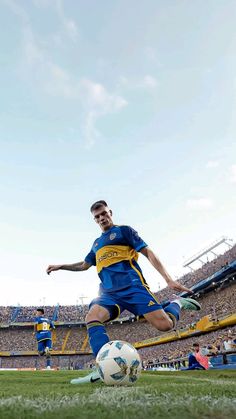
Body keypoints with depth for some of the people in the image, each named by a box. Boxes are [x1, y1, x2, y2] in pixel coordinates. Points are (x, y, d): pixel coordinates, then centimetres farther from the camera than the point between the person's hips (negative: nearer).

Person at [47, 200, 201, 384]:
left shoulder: (124, 230, 8)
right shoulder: (97, 243, 25)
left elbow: (148, 253, 1)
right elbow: (84, 265, 38)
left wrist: (169, 279, -9)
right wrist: (60, 266, 27)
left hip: (132, 286, -5)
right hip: (109, 292, 5)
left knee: (165, 325, -16)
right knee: (92, 317, -25)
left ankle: (177, 304, 16)